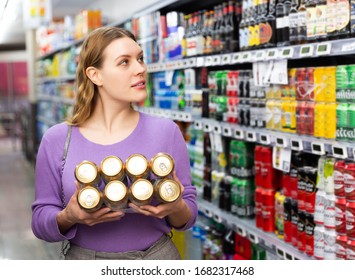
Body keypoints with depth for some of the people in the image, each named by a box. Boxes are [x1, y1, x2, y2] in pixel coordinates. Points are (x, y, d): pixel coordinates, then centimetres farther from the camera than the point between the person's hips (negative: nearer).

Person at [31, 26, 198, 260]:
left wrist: (176, 209, -23)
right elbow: (40, 221, -2)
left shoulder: (166, 131, -8)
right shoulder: (56, 140, -7)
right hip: (83, 256, 0)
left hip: (157, 255, 0)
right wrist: (68, 217, -21)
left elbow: (189, 216, -2)